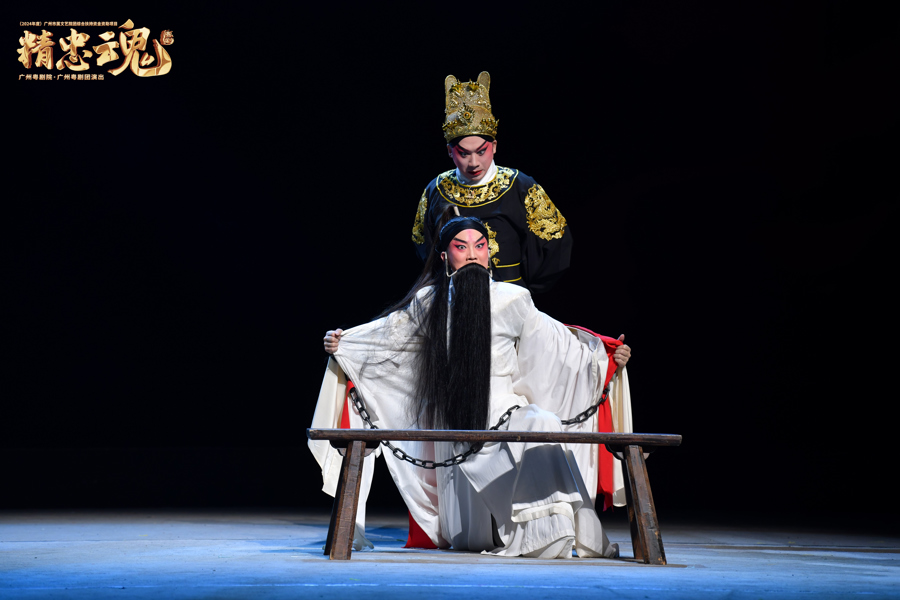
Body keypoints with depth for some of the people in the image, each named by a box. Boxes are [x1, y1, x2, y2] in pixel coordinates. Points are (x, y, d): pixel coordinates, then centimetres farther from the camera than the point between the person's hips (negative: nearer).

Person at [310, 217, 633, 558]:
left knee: (545, 425, -34)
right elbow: (388, 332, 19)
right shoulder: (429, 302, 3)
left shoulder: (511, 300, 0)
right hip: (454, 423, 0)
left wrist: (607, 359, 3)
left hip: (505, 414, 0)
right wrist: (341, 343, 17)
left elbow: (559, 344, 7)